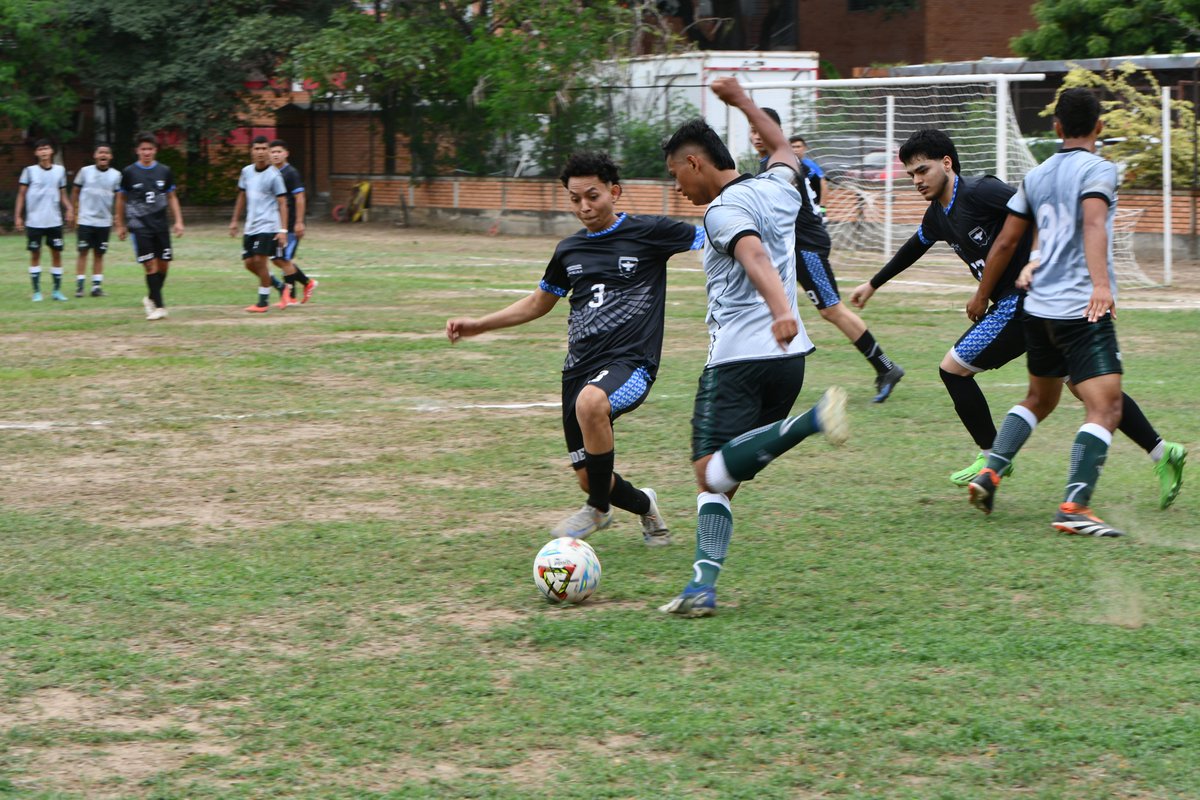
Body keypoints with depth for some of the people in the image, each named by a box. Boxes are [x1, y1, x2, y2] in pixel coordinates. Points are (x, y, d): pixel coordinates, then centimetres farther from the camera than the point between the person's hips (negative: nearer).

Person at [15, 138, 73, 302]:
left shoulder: (60, 170, 6)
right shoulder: (29, 171, 0)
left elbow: (63, 194, 12)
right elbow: (21, 194, 3)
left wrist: (69, 208, -6)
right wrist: (18, 216, -3)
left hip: (54, 221, 2)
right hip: (34, 221, -2)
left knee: (56, 253, 3)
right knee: (35, 254, 2)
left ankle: (57, 290, 12)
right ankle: (36, 291, 7)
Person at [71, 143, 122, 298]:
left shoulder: (116, 175, 2)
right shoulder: (85, 171, -1)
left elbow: (119, 198, 5)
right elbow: (75, 192, 6)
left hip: (104, 221, 1)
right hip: (85, 220, -1)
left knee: (99, 254, 6)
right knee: (83, 252, -1)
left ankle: (97, 285, 10)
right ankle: (79, 285, 1)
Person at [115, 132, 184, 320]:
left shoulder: (165, 171, 6)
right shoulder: (129, 173, -1)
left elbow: (171, 197, 14)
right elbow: (121, 199, 8)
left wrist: (178, 221, 6)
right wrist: (120, 225, 9)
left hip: (161, 225, 3)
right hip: (139, 225, -3)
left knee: (163, 264, 3)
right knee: (150, 264, -12)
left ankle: (151, 298, 26)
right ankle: (158, 306, -9)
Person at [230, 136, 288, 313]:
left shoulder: (274, 175, -10)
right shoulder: (246, 171, 8)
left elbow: (282, 204, -10)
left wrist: (283, 230, -16)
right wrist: (235, 221, 19)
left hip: (268, 226, -7)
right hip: (250, 226, 7)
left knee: (259, 260, -12)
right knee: (249, 262, 5)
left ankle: (263, 301, 1)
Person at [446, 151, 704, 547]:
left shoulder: (648, 232, -1)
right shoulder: (569, 250, 14)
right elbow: (539, 303, 29)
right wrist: (478, 325, 23)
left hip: (631, 361, -6)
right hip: (580, 366, 6)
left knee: (591, 403, -38)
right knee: (588, 477, 2)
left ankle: (598, 509, -17)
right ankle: (644, 506, 37)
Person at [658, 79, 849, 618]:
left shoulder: (723, 210, -8)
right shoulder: (777, 188, 16)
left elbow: (755, 255, -28)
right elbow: (783, 149, 40)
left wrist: (781, 310, -43)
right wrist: (743, 102, 48)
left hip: (738, 357, -8)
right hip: (789, 357, 8)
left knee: (712, 474, -16)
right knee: (720, 478, 10)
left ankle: (810, 422, -33)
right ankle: (703, 585, -4)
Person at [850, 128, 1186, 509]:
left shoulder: (977, 191, -14)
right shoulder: (938, 216, 15)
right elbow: (914, 248, 35)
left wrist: (1036, 260, -36)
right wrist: (873, 284, 46)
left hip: (1023, 303, -9)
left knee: (953, 369, 0)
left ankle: (992, 458, 10)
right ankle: (1160, 451, 12)